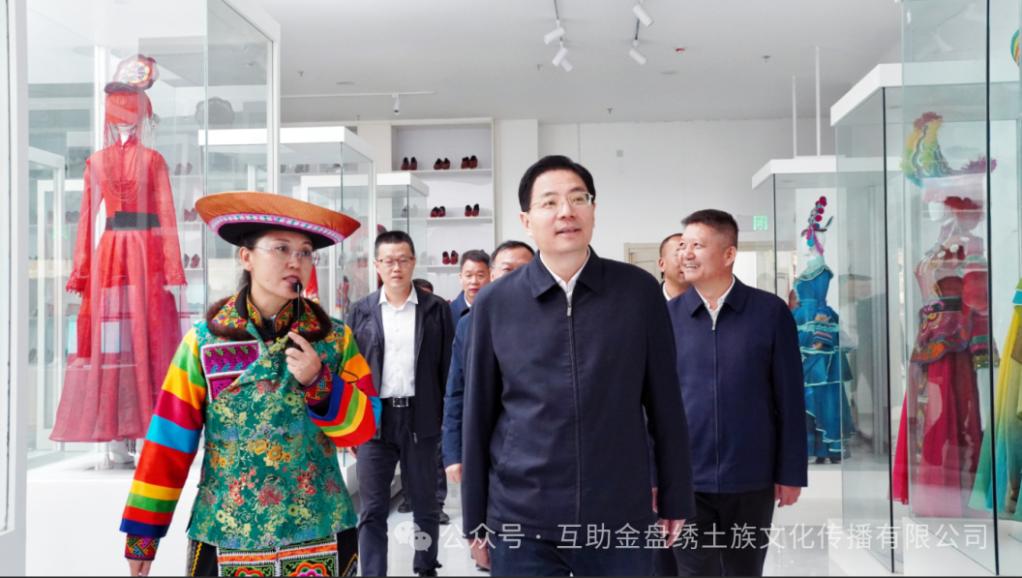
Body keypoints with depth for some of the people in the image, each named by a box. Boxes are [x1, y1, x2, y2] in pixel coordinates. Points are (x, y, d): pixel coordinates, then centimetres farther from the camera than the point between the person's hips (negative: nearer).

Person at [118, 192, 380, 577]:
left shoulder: (335, 339, 0)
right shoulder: (203, 341, -3)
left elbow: (364, 426, -2)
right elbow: (169, 440, -2)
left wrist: (319, 381, -17)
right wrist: (143, 531, -2)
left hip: (320, 534, 1)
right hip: (226, 535, -1)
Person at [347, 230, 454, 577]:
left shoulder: (437, 309, 2)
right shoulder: (361, 312, 5)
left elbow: (448, 368, 1)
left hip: (421, 419, 0)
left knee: (425, 506, 12)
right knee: (372, 512, 2)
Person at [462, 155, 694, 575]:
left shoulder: (640, 292, -1)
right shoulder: (494, 303, -2)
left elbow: (665, 403, 3)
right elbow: (478, 417, 3)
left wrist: (675, 500, 5)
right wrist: (476, 521, 5)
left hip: (621, 519, 1)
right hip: (521, 522, 0)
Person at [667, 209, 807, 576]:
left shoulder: (770, 312, -3)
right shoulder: (667, 316, -1)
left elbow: (790, 399, 0)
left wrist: (791, 472, -1)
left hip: (751, 481, 0)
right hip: (686, 480, 0)